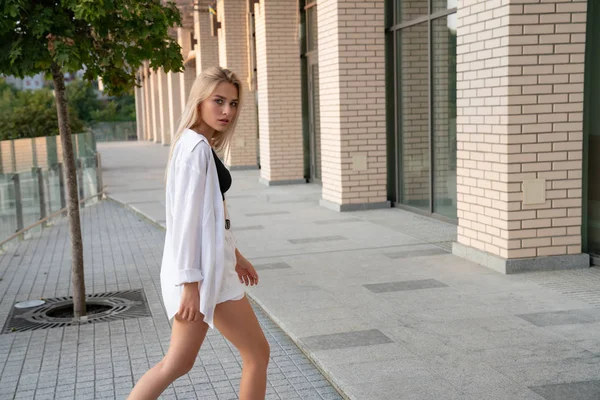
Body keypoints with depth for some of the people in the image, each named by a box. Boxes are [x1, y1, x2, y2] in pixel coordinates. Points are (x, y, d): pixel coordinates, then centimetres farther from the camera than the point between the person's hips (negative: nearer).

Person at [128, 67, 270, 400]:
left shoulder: (200, 145, 15)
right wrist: (190, 283, -22)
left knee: (178, 364, 14)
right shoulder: (196, 147, -16)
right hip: (202, 268, -10)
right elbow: (186, 216, -21)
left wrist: (234, 255, 27)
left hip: (209, 262, 10)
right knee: (257, 353, 5)